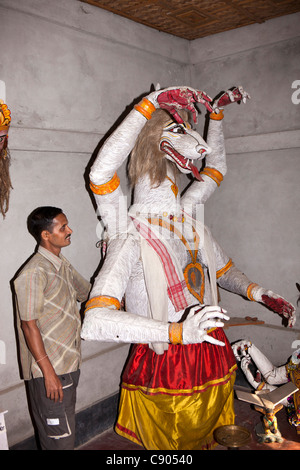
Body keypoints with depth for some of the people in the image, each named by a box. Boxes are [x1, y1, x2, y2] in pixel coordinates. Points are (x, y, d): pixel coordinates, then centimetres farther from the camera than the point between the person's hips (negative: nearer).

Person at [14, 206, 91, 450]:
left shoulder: (63, 265, 9)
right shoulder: (34, 272, -19)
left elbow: (88, 292, 21)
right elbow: (29, 325, -20)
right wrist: (48, 372, -20)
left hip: (68, 366, 9)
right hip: (49, 370, -9)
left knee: (65, 432, 20)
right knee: (60, 438, 2)